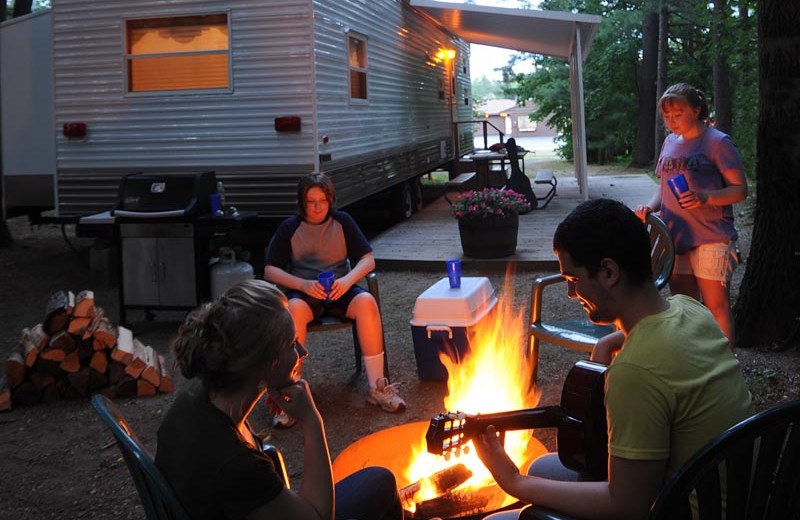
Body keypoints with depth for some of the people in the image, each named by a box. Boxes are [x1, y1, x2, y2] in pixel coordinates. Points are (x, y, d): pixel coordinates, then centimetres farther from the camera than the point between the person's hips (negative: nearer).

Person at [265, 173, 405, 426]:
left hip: (340, 289, 1)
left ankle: (377, 386, -25)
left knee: (366, 301, -32)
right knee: (294, 308, -37)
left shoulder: (342, 221, 7)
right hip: (304, 291, -1)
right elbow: (270, 270, -2)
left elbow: (368, 260, 3)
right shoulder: (290, 227, 4)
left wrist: (347, 280, -18)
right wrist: (304, 284, -19)